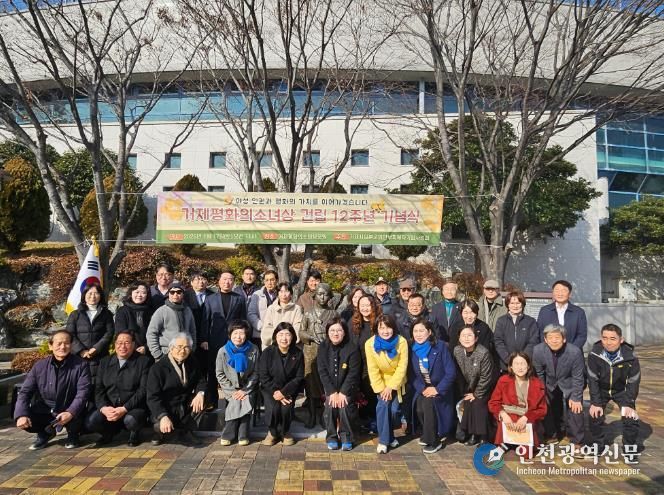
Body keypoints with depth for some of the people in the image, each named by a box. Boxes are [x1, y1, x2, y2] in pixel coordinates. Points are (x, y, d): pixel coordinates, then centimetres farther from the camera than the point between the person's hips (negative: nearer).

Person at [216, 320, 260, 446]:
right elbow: (220, 375, -2)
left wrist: (244, 390, -12)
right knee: (236, 402, -27)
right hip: (230, 389, 0)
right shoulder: (223, 351, -4)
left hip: (248, 388, 0)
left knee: (246, 402, -28)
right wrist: (233, 391, -11)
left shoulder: (253, 350, -5)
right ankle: (242, 434, -13)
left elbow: (255, 373, -2)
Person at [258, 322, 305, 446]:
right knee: (273, 407, -26)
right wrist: (275, 392, -20)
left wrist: (283, 392, -17)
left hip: (289, 389, 1)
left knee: (286, 407, -24)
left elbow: (299, 378, -6)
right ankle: (272, 432, 6)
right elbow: (263, 377, -8)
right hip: (270, 388, 0)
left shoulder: (298, 354, -7)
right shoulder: (267, 352, -8)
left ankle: (285, 432, 8)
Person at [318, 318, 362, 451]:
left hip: (347, 387, -2)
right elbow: (322, 371, -8)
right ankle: (332, 437, 1)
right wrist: (332, 392, -16)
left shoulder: (352, 348, -12)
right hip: (330, 387, 2)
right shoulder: (323, 348, -5)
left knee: (345, 405, -20)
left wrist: (343, 392, -19)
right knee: (330, 405, -18)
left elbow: (353, 373, -13)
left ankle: (346, 437, 0)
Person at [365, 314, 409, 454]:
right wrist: (381, 389, -19)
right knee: (383, 405, -18)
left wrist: (391, 387, -19)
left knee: (394, 408, -9)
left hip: (396, 380, 0)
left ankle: (389, 435, 18)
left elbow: (402, 367, -17)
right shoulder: (370, 344, -20)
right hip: (380, 381, 0)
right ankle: (383, 440, -4)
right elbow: (372, 370, -15)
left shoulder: (401, 342, -21)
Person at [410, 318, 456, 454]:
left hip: (440, 389, -3)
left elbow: (451, 372, -16)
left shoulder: (440, 346, -14)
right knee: (419, 407, -19)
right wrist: (422, 389, -15)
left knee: (428, 403, -26)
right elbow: (413, 375, 0)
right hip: (423, 389, 3)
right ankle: (428, 433, 10)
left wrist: (437, 389, -21)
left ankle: (434, 440, -6)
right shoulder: (413, 349, -3)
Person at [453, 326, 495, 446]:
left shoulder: (483, 353, -29)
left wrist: (477, 394, -12)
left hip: (483, 387, -4)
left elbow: (486, 377, -20)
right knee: (466, 405, -8)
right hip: (468, 386, 4)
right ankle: (471, 433, 9)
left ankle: (483, 436, 2)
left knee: (478, 404, -15)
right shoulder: (457, 351, -16)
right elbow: (458, 374, -5)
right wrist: (463, 392, -3)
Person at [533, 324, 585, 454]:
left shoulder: (575, 352, -31)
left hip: (569, 385, -2)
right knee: (548, 409, 12)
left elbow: (578, 377, -19)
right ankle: (552, 435, 35)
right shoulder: (538, 350, -25)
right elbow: (538, 374, -10)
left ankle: (576, 442, 9)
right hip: (550, 385, 3)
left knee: (575, 410, -10)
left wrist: (575, 397, -16)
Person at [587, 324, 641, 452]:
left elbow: (633, 382, -15)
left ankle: (630, 448, 15)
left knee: (631, 418, -10)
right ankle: (597, 445, 16)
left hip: (622, 391, 0)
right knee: (595, 416, -8)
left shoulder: (630, 356, -27)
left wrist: (628, 404, -17)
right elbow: (592, 379, -17)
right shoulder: (594, 354, -27)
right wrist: (596, 402, -17)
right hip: (601, 390, 0)